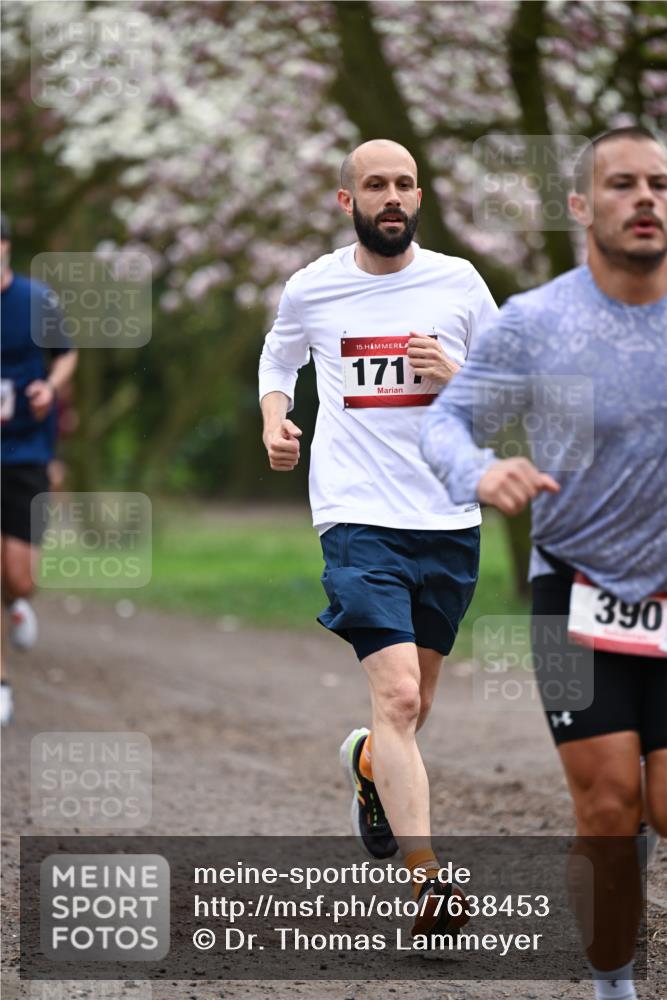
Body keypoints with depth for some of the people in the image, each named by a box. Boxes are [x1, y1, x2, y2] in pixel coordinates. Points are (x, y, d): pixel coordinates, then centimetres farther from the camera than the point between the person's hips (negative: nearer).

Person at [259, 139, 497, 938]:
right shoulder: (312, 288, 2)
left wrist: (456, 377, -10)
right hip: (359, 518, -3)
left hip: (450, 521, 3)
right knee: (398, 694, -18)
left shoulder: (458, 283, 4)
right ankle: (428, 885, -19)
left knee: (412, 702, 16)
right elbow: (279, 358, 23)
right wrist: (274, 422, 4)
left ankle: (367, 764, 51)